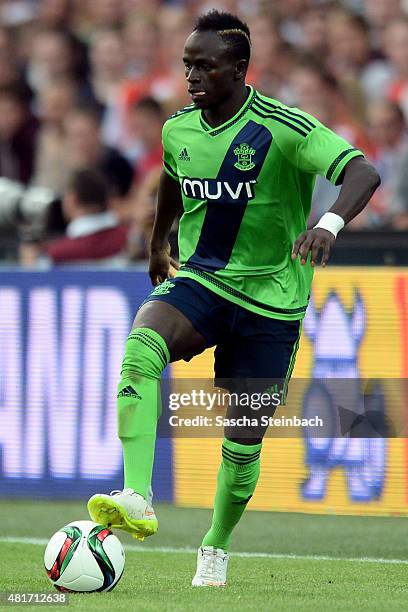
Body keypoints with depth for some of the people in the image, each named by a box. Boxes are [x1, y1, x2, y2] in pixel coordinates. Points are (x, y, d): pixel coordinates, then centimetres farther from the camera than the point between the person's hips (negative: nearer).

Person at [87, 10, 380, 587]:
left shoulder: (282, 128, -16)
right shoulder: (178, 129, 1)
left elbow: (363, 172, -28)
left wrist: (330, 223, -47)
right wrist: (157, 243, 38)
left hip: (270, 298, -3)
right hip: (197, 280, 3)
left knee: (243, 442, 0)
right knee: (140, 347, -31)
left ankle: (217, 547, 30)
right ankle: (137, 501, -39)